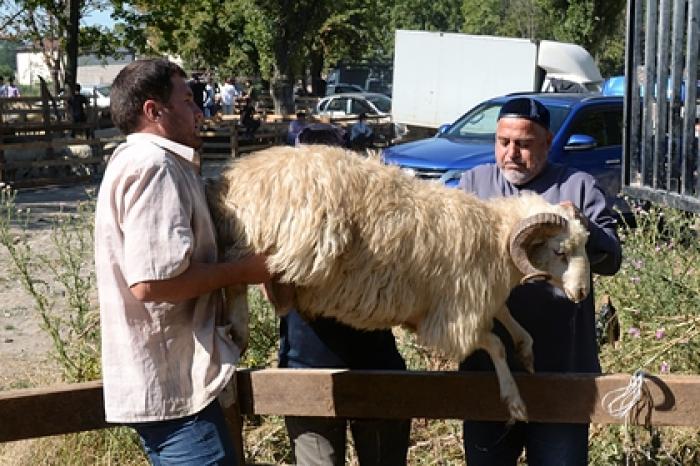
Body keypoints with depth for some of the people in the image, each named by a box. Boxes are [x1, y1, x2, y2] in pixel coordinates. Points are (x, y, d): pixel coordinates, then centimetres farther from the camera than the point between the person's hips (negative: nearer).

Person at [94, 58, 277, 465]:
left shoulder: (147, 162, 18)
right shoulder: (152, 166, -17)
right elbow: (152, 280, -26)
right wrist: (242, 270, -15)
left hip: (167, 378, 11)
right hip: (172, 383, -11)